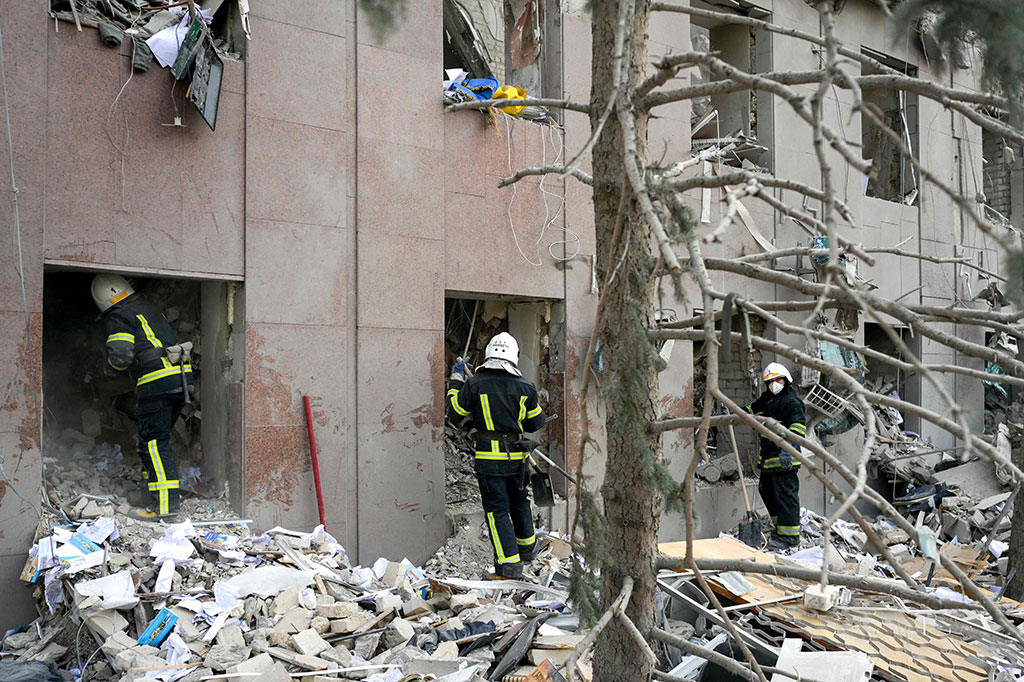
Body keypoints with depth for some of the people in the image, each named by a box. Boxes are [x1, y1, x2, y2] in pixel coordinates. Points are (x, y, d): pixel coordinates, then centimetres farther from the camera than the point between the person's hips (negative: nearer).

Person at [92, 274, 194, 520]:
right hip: (181, 379, 8)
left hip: (157, 383, -8)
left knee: (153, 443, -7)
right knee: (158, 440, 16)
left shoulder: (119, 318, -3)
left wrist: (115, 362, 7)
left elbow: (120, 356, -13)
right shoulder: (149, 306, 20)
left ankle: (166, 503, -13)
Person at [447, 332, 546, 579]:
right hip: (517, 457, 3)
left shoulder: (474, 384, -10)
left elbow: (455, 414, 2)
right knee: (520, 502, 23)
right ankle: (526, 547, 41)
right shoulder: (524, 387, -1)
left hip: (488, 457, -3)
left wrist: (456, 382, 11)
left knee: (497, 509, 1)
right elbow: (536, 423, 8)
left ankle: (510, 564, -4)